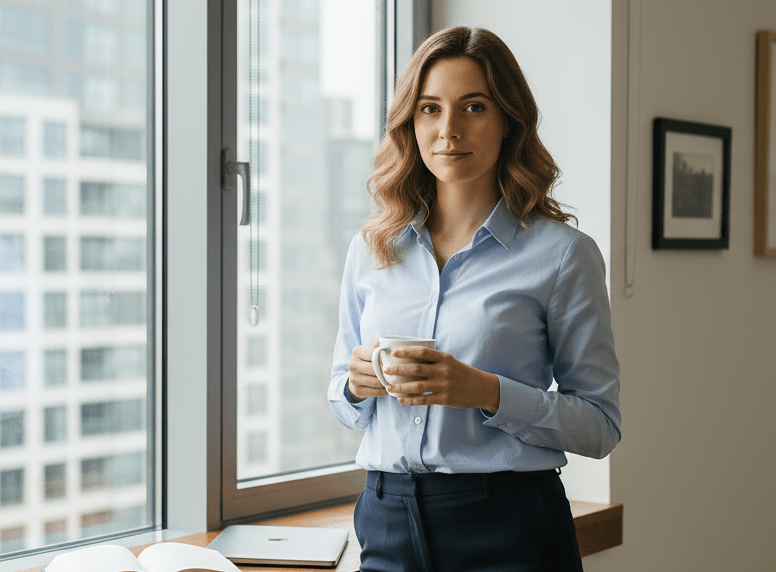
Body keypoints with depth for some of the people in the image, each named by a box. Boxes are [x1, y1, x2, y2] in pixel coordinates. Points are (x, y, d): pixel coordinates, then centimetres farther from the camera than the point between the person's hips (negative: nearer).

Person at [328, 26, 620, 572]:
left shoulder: (563, 254, -6)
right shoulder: (372, 250, 6)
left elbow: (600, 424, -6)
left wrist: (488, 393, -19)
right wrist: (358, 383, -8)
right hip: (388, 522, 4)